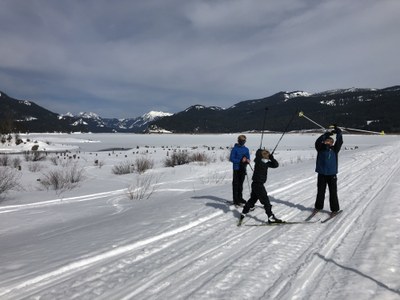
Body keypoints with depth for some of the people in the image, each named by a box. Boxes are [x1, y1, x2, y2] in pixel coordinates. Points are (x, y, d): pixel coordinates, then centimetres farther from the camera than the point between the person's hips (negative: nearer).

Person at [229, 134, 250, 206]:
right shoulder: (235, 149, -6)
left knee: (241, 184, 13)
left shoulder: (246, 149, 11)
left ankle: (240, 198, 23)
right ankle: (235, 200, 1)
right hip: (237, 168, -5)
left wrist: (247, 160, -11)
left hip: (243, 169, 5)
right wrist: (240, 160, -21)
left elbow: (248, 158, 14)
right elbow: (231, 159, -12)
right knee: (236, 184, -2)